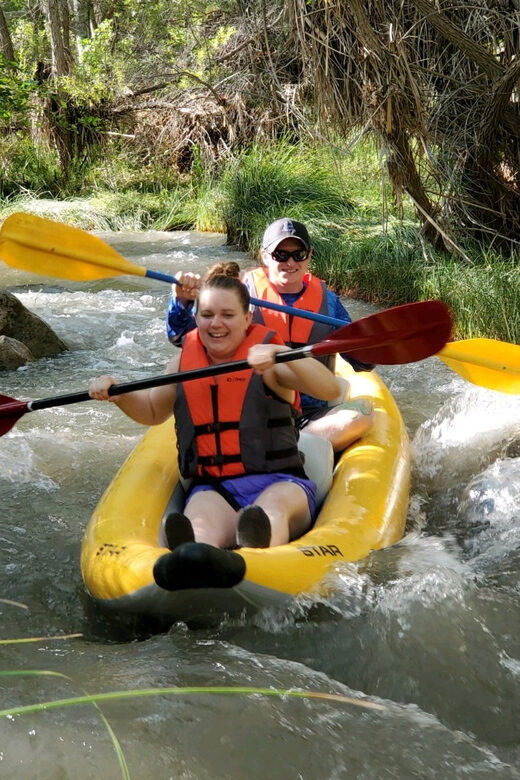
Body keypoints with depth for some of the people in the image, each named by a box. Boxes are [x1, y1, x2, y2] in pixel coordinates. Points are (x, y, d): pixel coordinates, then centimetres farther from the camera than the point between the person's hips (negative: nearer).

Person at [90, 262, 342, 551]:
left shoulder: (268, 359, 1)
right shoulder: (183, 363, 15)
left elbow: (331, 390, -15)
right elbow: (153, 412, 34)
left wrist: (280, 354, -30)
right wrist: (118, 394, 12)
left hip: (279, 483, -2)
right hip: (212, 489, 2)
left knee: (272, 508, -40)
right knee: (201, 526, -36)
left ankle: (256, 550, -74)